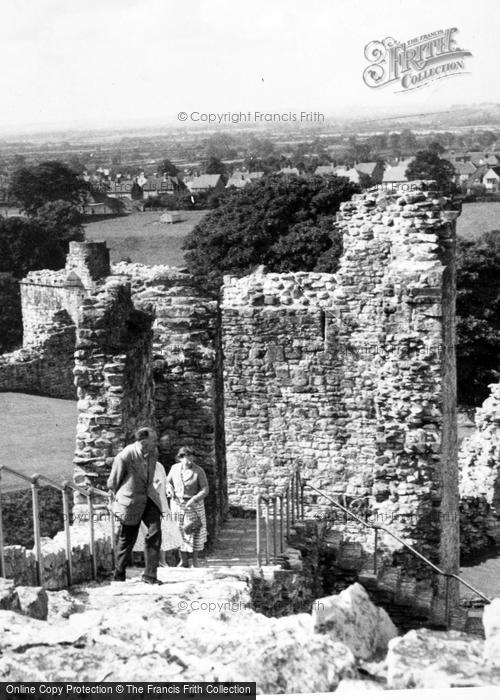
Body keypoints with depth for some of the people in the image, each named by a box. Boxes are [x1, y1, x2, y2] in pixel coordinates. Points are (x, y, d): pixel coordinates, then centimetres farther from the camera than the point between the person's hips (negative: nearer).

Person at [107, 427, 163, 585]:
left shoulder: (152, 453, -2)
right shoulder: (124, 456, -22)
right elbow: (112, 482, -8)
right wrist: (118, 500, 3)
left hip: (148, 498, 5)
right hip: (130, 501, -5)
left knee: (155, 531, -12)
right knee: (126, 539, 7)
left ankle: (150, 574, -7)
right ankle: (118, 576, 26)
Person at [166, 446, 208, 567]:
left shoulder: (198, 471, -11)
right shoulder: (175, 468, -1)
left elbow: (205, 490, -12)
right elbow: (168, 481, 14)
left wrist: (194, 500, -25)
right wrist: (170, 489, -8)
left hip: (194, 504, -3)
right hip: (177, 503, 3)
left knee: (195, 532, -1)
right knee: (180, 533, 5)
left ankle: (195, 560, 12)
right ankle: (184, 561, 14)